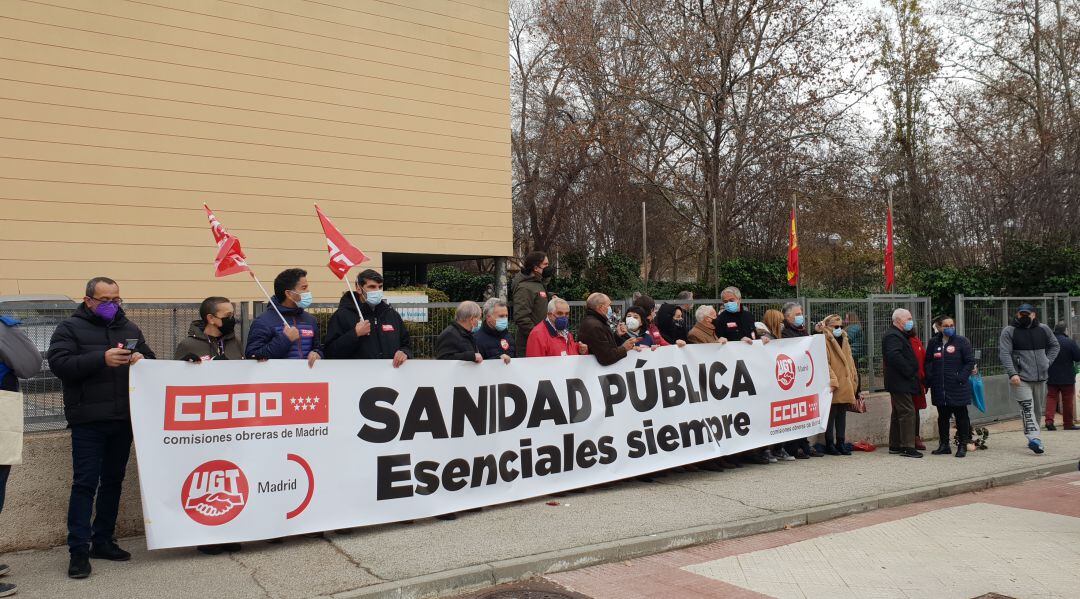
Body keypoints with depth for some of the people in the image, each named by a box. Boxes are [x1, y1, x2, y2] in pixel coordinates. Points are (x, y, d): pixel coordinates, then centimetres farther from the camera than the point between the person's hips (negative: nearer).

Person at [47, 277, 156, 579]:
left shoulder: (130, 328, 14)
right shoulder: (70, 328, 0)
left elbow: (150, 358, 18)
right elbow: (58, 363, -12)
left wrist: (142, 359, -7)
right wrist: (101, 359, -24)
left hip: (123, 419, 5)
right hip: (88, 421, -5)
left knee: (113, 481, 11)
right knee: (85, 483, -6)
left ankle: (103, 540, 22)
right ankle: (79, 550, -1)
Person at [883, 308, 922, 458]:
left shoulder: (899, 335, 20)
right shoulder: (892, 336, -15)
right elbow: (894, 356, -29)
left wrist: (912, 372, 13)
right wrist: (909, 371, -22)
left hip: (900, 383, 11)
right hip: (900, 383, -11)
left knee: (898, 414, 14)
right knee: (908, 412, -11)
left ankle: (895, 446, 21)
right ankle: (908, 447, -10)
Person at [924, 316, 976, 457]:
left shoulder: (962, 341, -2)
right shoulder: (933, 343, 9)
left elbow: (970, 362, -3)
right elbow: (928, 362, 14)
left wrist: (961, 378, -13)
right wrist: (929, 379, 3)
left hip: (957, 387, -4)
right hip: (939, 387, 4)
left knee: (961, 416, 3)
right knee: (942, 416, 10)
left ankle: (962, 446, 12)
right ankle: (944, 445, 19)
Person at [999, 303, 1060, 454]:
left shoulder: (1043, 329, 10)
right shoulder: (1009, 331, -3)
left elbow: (1055, 346, 24)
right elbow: (1004, 354, -9)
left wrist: (1047, 362, 8)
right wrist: (1012, 373, -20)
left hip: (1040, 377, 5)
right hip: (1021, 378, -5)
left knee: (1037, 409, 11)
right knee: (1027, 409, -14)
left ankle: (1033, 439, 21)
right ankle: (1035, 439, -23)